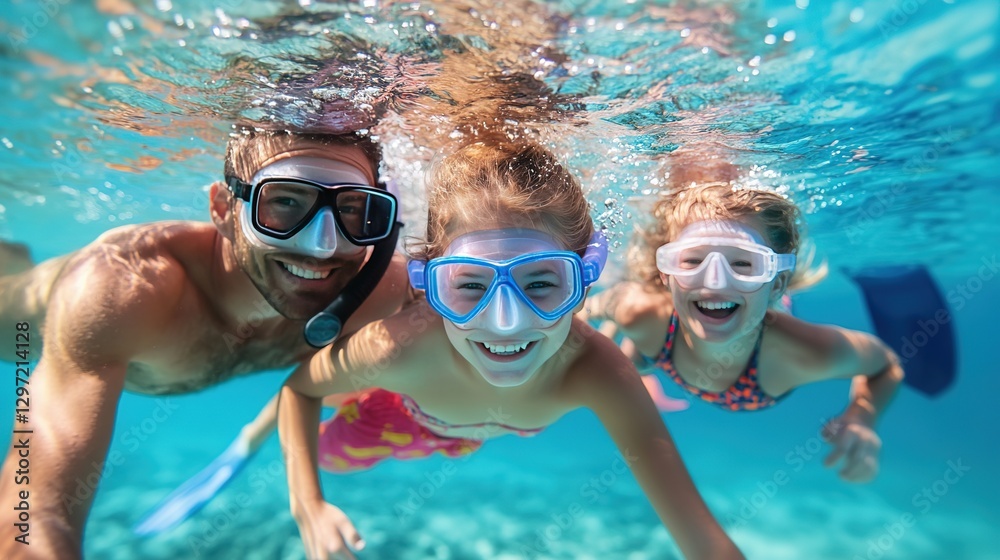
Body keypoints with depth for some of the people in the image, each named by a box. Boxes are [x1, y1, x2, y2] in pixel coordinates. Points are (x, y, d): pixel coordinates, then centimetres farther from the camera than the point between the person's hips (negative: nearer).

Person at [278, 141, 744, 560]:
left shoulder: (593, 370, -43)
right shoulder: (399, 351, -45)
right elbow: (298, 385, -22)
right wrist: (308, 506, -32)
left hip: (475, 432, 2)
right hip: (406, 413, -1)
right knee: (330, 454, 26)